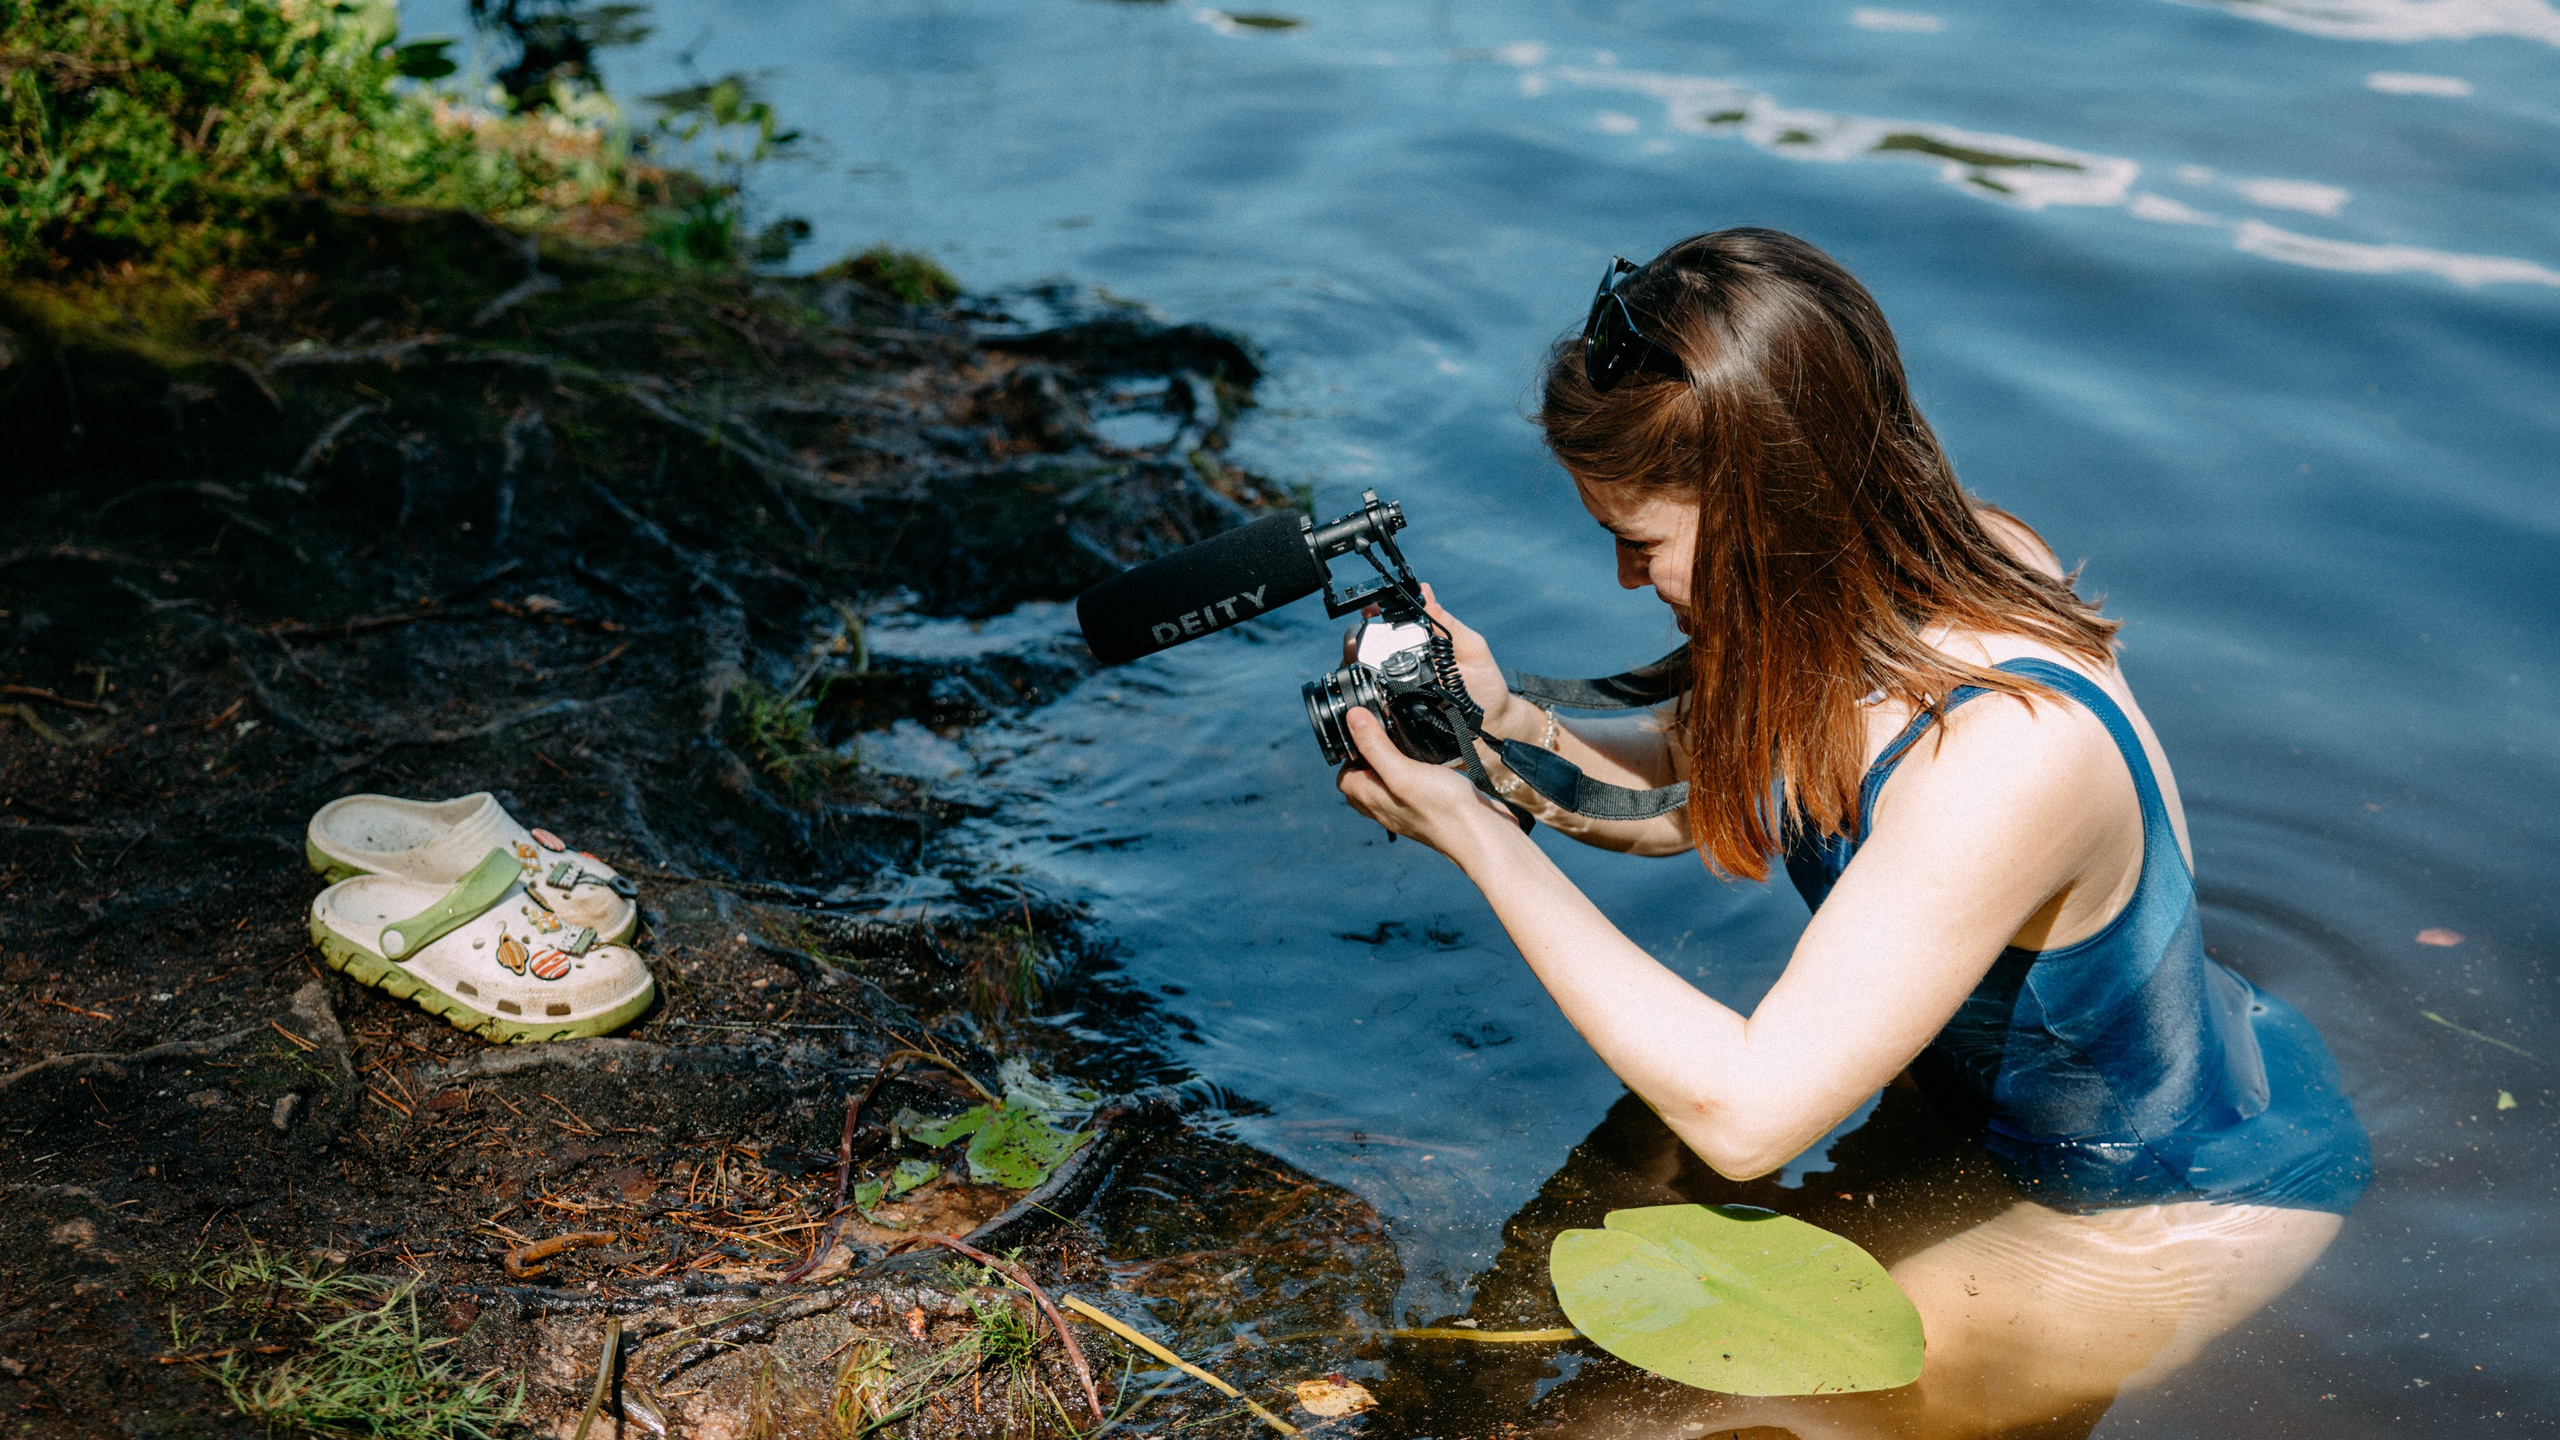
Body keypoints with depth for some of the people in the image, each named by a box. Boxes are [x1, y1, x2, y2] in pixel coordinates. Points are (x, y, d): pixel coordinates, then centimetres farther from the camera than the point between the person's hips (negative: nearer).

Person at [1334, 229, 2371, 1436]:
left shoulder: (2010, 752, -40)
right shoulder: (1883, 574, -16)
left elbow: (1744, 1113, -36)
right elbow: (1690, 796, 1)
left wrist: (1478, 839, -31)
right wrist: (1508, 730, -19)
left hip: (2199, 1195, -7)